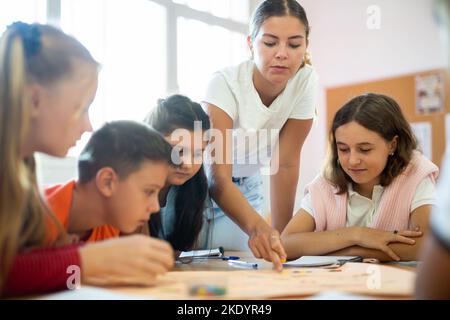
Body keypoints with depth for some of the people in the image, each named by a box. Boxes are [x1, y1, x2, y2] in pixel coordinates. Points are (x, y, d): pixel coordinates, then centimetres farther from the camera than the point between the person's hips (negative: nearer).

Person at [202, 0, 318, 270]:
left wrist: (280, 234, -17)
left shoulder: (306, 81, -21)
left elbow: (286, 164, -14)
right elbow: (219, 179, -39)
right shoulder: (225, 84, -32)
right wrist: (257, 227, -56)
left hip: (246, 187, 3)